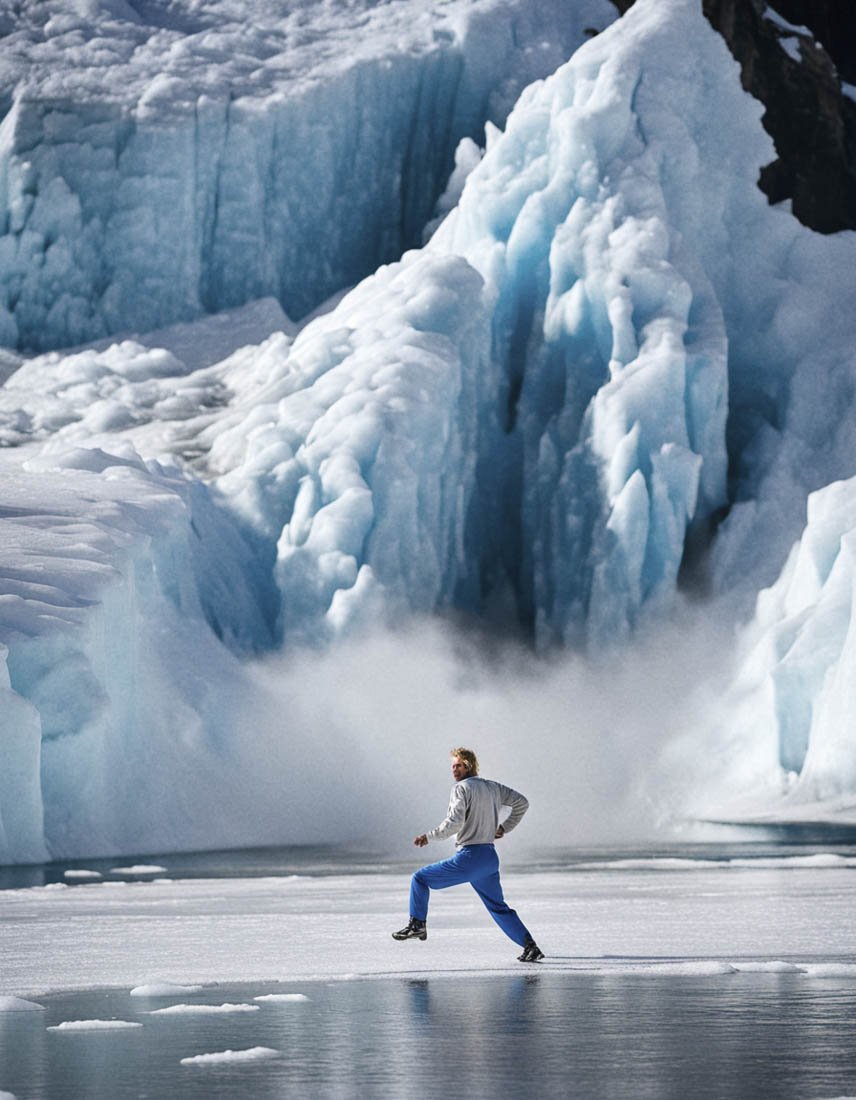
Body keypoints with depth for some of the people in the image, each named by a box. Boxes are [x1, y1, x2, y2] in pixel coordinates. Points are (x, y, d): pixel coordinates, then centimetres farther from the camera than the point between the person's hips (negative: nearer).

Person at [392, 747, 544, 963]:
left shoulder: (461, 788, -9)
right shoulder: (493, 787, 14)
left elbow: (455, 822, -21)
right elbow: (522, 802, 23)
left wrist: (429, 836, -10)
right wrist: (504, 828, 26)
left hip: (469, 858, -8)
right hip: (491, 857, 8)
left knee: (420, 878, 6)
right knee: (498, 907, 17)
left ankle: (417, 925, 4)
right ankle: (530, 946, 8)